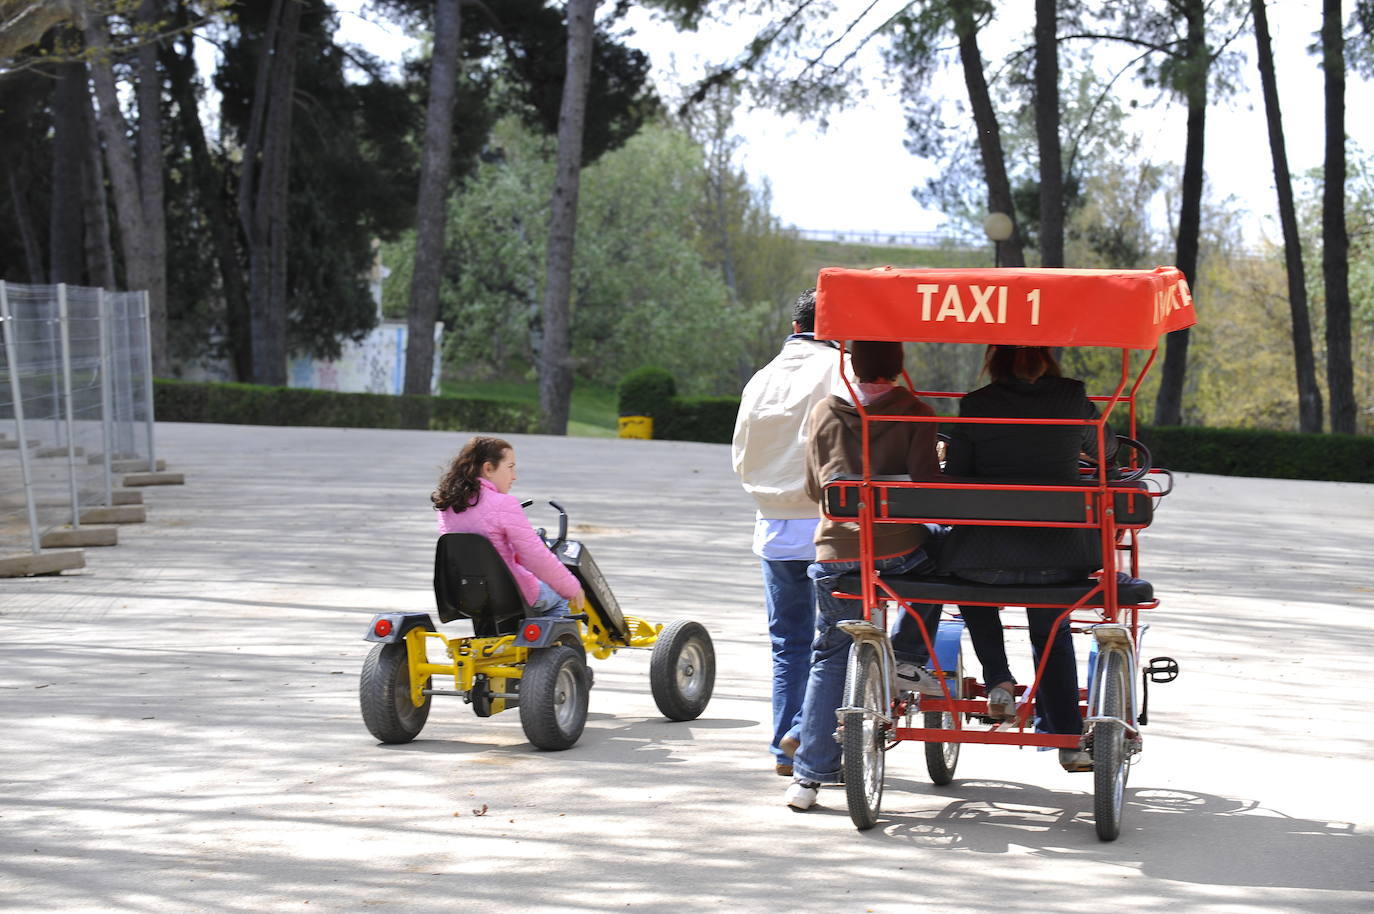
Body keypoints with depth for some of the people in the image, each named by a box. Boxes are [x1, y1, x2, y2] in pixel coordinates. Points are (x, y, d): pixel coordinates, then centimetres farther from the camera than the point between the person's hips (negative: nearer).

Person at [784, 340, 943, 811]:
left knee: (829, 658, 14)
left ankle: (808, 775, 6)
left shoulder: (825, 413, 7)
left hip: (836, 552, 2)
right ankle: (909, 658, 15)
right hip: (900, 550, -2)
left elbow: (813, 489, 13)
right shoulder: (916, 413, -1)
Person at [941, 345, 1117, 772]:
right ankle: (1069, 741, 22)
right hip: (1060, 555, 1)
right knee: (1052, 630, 26)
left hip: (987, 555, -1)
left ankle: (998, 680, 18)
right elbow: (1104, 449, 21)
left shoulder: (974, 405, -1)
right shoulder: (1073, 397, 3)